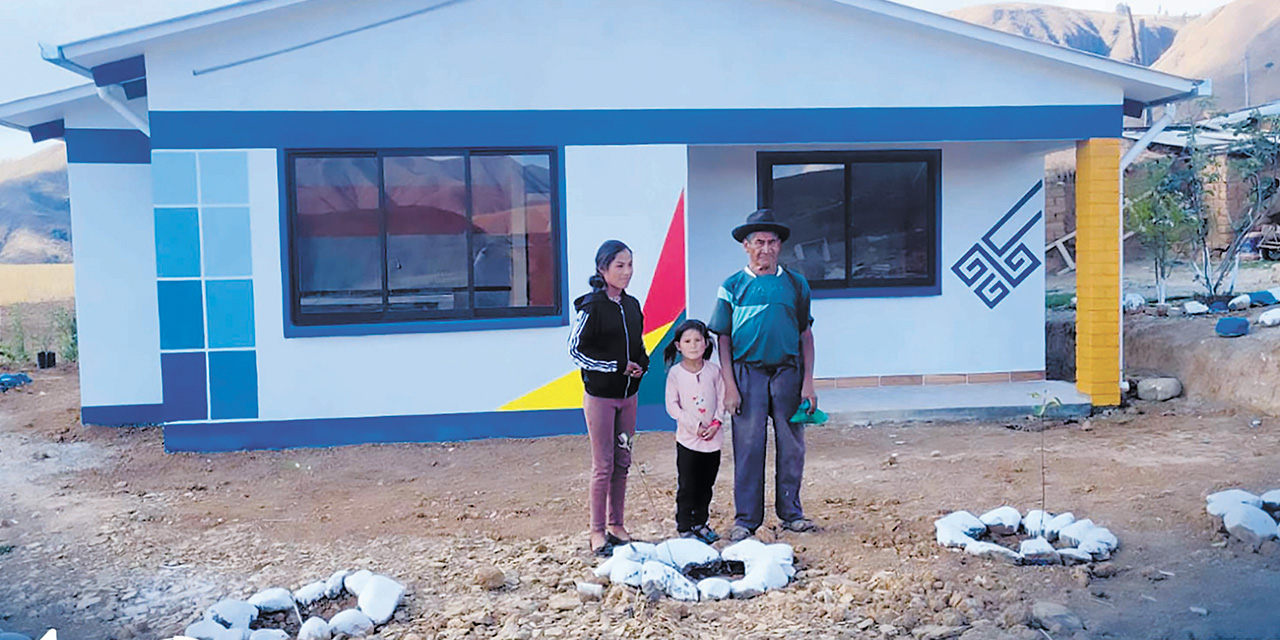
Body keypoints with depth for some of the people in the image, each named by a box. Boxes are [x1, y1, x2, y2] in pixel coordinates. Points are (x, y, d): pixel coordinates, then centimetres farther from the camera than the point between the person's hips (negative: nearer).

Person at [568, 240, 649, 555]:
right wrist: (617, 366, -16)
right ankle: (597, 531, 10)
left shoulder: (632, 304, 8)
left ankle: (616, 525, 23)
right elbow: (576, 349, -12)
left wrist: (642, 362, -2)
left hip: (627, 394, 6)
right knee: (603, 465, -2)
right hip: (600, 395, -6)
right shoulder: (591, 306, -12)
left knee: (622, 462, 11)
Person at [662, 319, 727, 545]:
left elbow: (722, 400, 5)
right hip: (687, 439, -3)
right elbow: (672, 406, -7)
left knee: (706, 485, 12)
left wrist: (716, 423, -10)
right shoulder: (675, 373, -7)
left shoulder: (713, 370, 0)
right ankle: (684, 527, 12)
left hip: (712, 439, 3)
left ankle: (700, 523, 26)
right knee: (687, 486, 1)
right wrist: (695, 425, -13)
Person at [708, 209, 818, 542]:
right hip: (748, 373, -2)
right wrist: (729, 386, -5)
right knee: (748, 447, 0)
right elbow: (723, 340, 3)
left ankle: (791, 513, 21)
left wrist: (808, 382, 4)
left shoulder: (795, 284, 10)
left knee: (792, 447, 7)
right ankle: (746, 519, 10)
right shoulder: (733, 287, 4)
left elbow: (805, 335, 12)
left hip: (787, 371, 2)